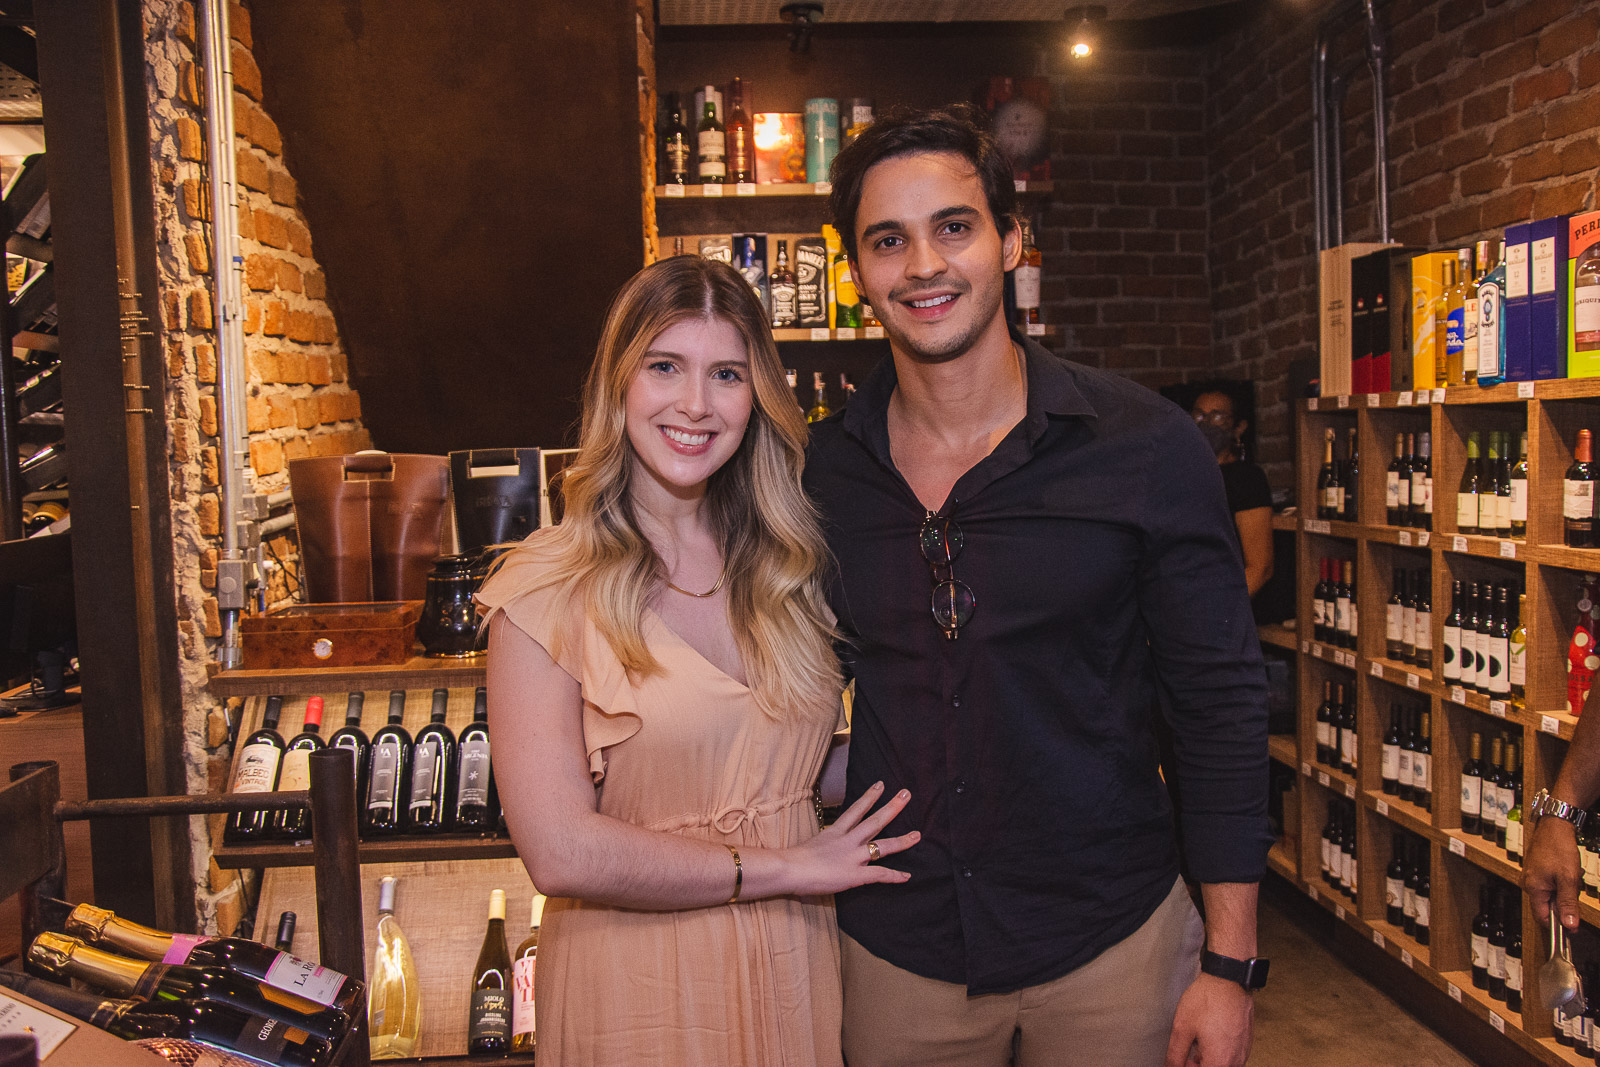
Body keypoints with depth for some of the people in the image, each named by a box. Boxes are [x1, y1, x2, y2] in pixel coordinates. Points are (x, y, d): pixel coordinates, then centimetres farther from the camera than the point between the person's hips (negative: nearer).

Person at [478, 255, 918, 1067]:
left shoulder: (785, 566, 2)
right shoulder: (550, 588, -14)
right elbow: (561, 853, -19)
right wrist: (783, 867, -13)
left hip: (792, 969, 5)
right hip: (633, 987, -4)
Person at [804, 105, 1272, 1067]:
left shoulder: (1146, 446, -11)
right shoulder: (819, 474, -4)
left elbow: (1223, 703, -6)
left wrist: (1230, 965, -6)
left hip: (1109, 944, -1)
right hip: (893, 951, 2)